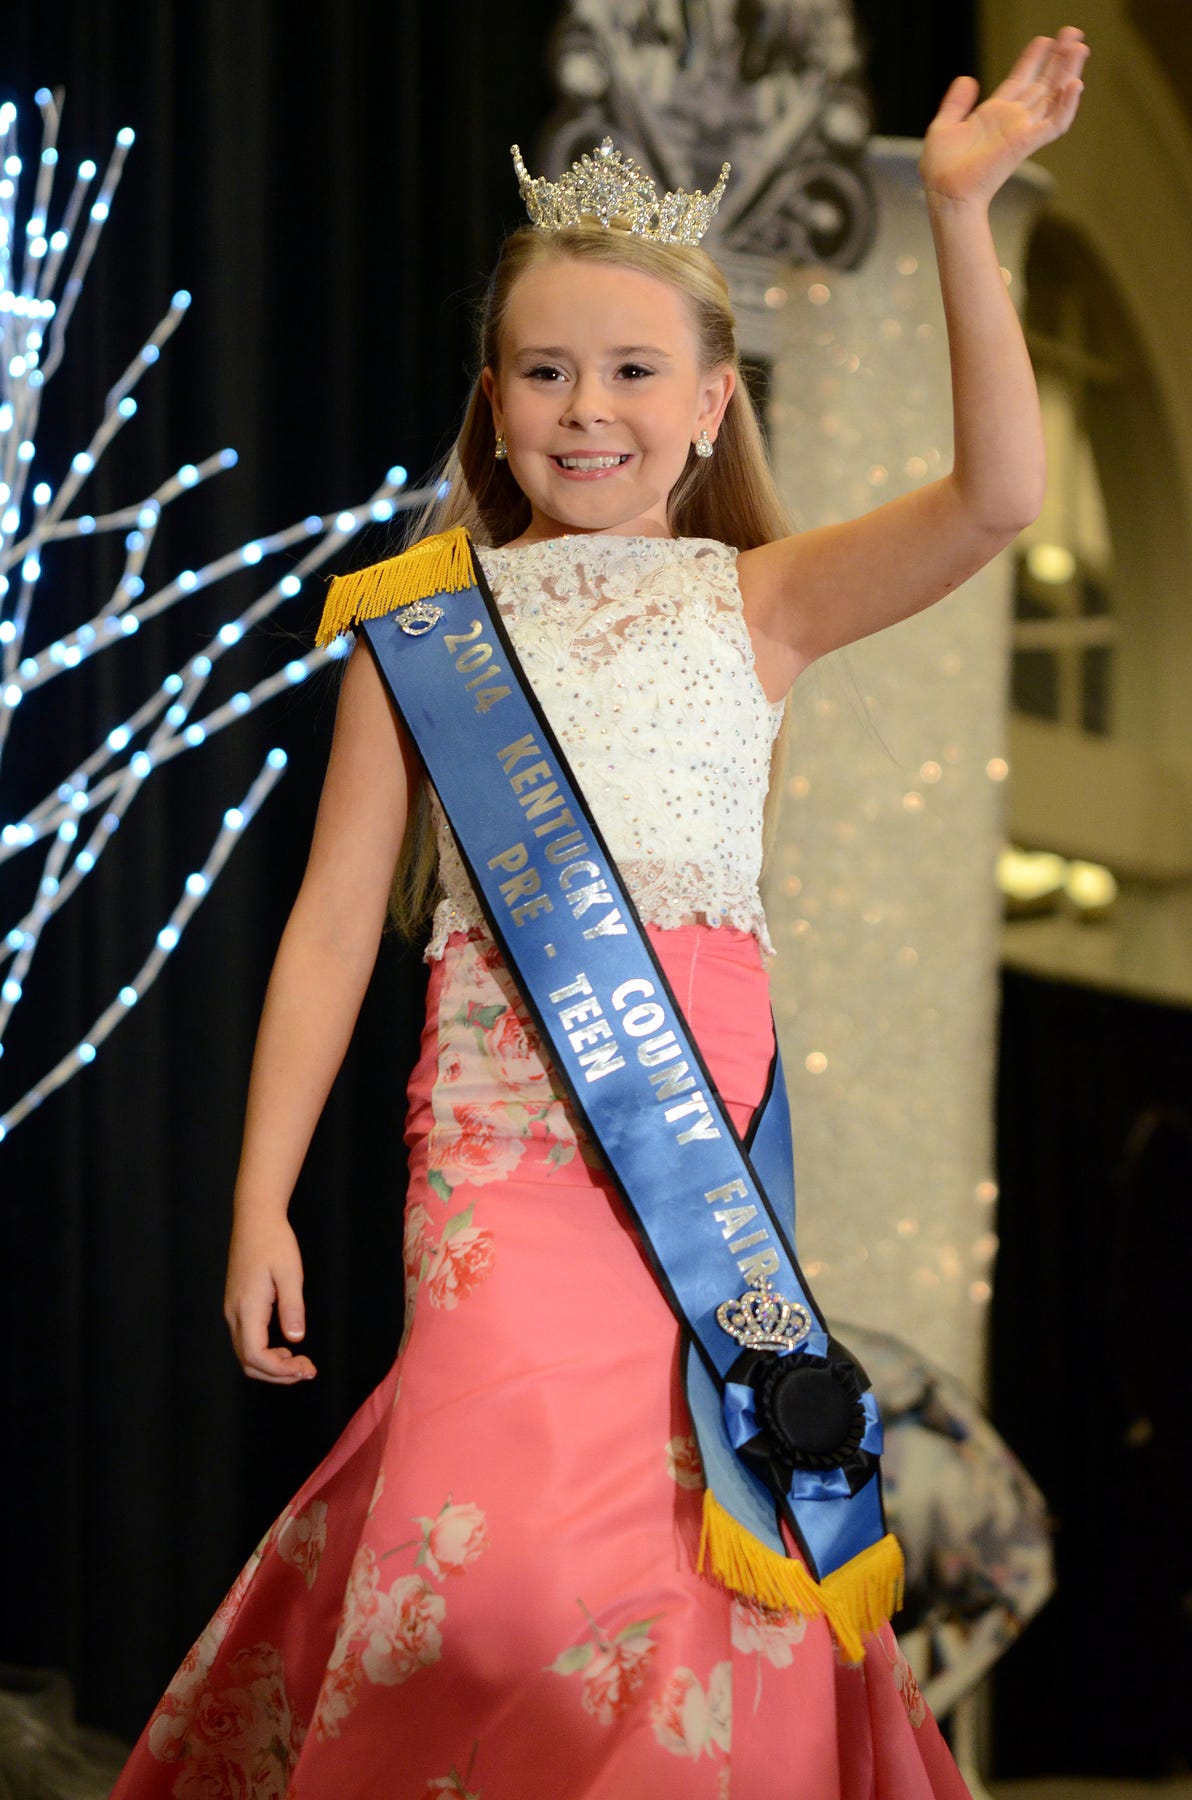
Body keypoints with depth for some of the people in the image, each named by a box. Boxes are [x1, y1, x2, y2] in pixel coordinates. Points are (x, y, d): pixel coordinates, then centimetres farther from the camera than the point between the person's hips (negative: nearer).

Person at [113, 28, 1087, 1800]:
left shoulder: (756, 602, 8)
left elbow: (997, 495, -7)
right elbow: (336, 920, 6)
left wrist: (962, 214, -13)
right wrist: (262, 1199, 2)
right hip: (508, 1126, -2)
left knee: (716, 1548, 2)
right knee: (509, 1548, -19)